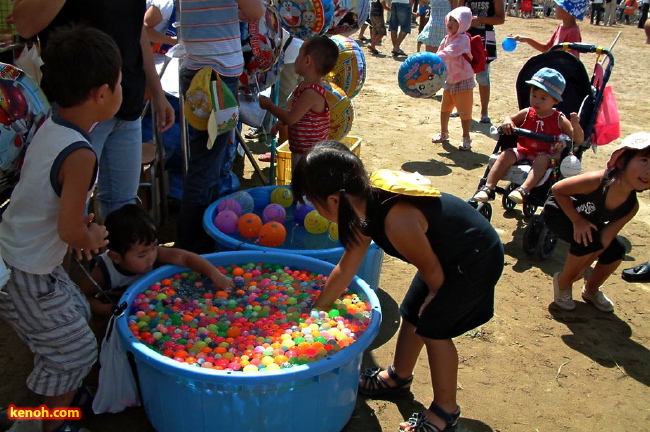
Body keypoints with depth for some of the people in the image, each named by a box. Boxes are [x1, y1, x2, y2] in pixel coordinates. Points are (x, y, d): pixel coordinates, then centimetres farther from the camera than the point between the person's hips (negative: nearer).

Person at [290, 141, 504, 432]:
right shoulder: (366, 205, -10)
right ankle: (398, 378, 39)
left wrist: (434, 296, 2)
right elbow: (345, 270, 2)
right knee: (411, 314, 15)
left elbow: (431, 271, -19)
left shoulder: (396, 220, -38)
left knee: (433, 327, -3)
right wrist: (316, 310, 9)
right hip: (448, 252, 8)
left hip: (478, 258, -8)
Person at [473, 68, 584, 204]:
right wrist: (507, 122, -8)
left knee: (542, 160, -35)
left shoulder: (559, 120, -4)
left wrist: (576, 126, -28)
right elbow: (511, 118, 19)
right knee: (506, 155, -22)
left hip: (545, 155, -3)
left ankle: (524, 190, -49)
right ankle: (488, 188, -26)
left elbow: (579, 140, -6)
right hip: (523, 151, 3)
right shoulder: (527, 113, 4)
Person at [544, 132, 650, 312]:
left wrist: (582, 268, -21)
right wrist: (578, 220, -28)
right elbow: (557, 189, -25)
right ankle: (562, 282, -3)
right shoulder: (596, 181, -38)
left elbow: (605, 238, -16)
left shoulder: (631, 206, -20)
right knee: (586, 240, -30)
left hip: (587, 221, 6)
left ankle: (591, 290, 18)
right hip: (559, 212, -6)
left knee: (616, 250, -10)